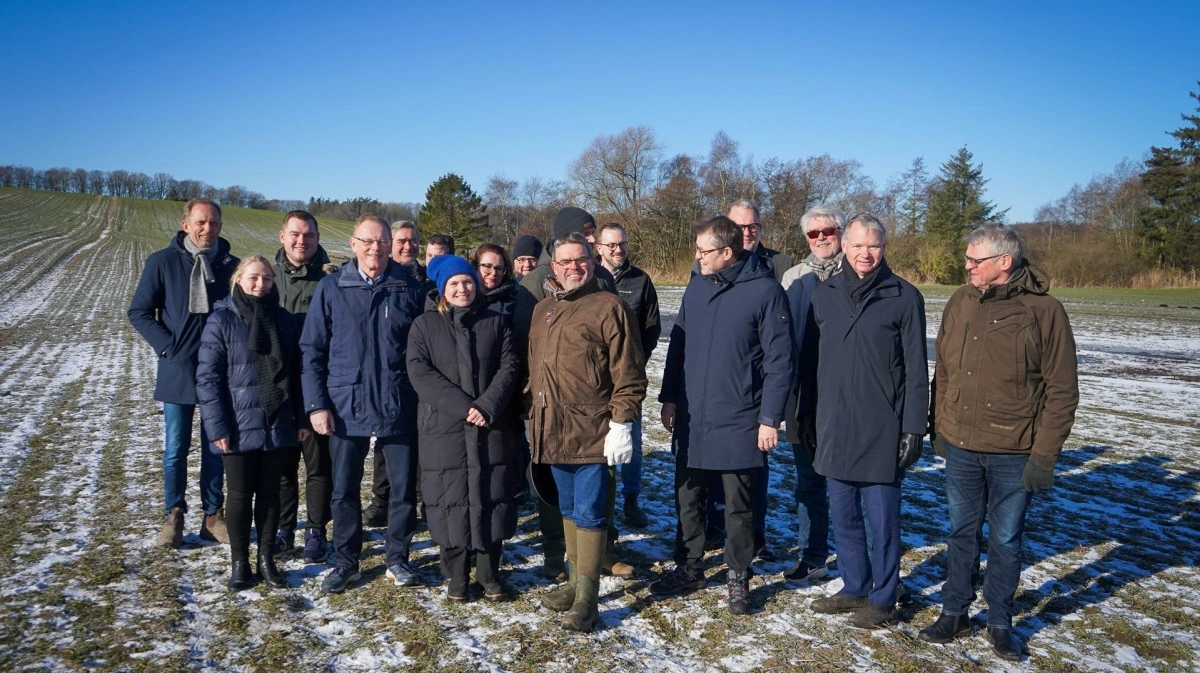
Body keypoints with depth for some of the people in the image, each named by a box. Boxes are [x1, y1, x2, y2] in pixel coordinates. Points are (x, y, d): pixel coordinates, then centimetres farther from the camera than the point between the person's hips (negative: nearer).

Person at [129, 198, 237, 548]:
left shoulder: (231, 265, 1)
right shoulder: (162, 262, -3)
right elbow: (139, 311, 1)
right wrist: (167, 346, -8)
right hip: (178, 371, -1)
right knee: (176, 448, 5)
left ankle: (212, 515, 21)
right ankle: (174, 515, 21)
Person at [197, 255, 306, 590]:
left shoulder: (284, 320, 5)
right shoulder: (222, 320, -6)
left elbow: (295, 373, 8)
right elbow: (207, 377, -9)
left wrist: (300, 418, 5)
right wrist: (218, 426, -13)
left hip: (276, 426, 3)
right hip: (239, 427, -3)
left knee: (270, 493, 12)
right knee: (240, 495, 8)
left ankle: (266, 558, 25)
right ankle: (239, 562, 23)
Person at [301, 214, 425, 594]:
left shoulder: (410, 290, 2)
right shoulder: (331, 289, 1)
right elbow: (312, 351, 1)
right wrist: (316, 404, -6)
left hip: (399, 409, 0)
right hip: (346, 409, 0)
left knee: (404, 488, 8)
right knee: (344, 491, 10)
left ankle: (397, 559, 25)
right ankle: (345, 562, 26)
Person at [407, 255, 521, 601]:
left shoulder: (496, 322, 9)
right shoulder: (424, 325, 4)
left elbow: (508, 367, 0)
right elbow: (420, 371, -8)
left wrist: (487, 406, -16)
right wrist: (462, 406, -17)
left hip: (492, 429, 1)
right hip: (443, 430, -1)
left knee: (491, 498, 5)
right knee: (451, 501, 3)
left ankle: (490, 575, 18)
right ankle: (456, 577, 18)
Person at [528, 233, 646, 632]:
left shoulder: (608, 307, -7)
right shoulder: (543, 309, 14)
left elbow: (628, 374, -11)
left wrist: (622, 424, -15)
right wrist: (536, 416, 17)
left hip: (593, 431, -7)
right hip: (553, 429, 7)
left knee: (588, 513, -4)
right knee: (569, 510, 17)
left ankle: (586, 599, 5)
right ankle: (575, 582, 30)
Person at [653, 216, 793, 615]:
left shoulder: (765, 291, -11)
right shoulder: (697, 287, 5)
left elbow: (779, 359, -11)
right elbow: (678, 344, 11)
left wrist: (770, 418, -13)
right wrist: (669, 398, 9)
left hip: (739, 423, -5)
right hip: (693, 418, 5)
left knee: (738, 506, 8)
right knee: (688, 498, 14)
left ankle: (738, 577, 25)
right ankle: (688, 568, 32)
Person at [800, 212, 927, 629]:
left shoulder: (905, 298, -4)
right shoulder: (823, 295, 6)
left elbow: (916, 370, -4)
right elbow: (810, 360, 10)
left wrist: (913, 428, -7)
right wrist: (805, 417, 8)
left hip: (882, 432, -4)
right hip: (834, 429, 4)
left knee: (882, 519, 6)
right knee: (843, 516, 14)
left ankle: (882, 599, 21)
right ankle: (855, 589, 31)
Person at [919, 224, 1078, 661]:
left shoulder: (1043, 310, -11)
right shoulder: (960, 302, 2)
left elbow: (1062, 390, -9)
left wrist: (1044, 455, -11)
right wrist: (940, 427, 9)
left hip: (1015, 455, -3)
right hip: (961, 448, 4)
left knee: (1006, 541, 11)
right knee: (961, 533, 15)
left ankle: (1000, 623, 27)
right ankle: (954, 613, 29)